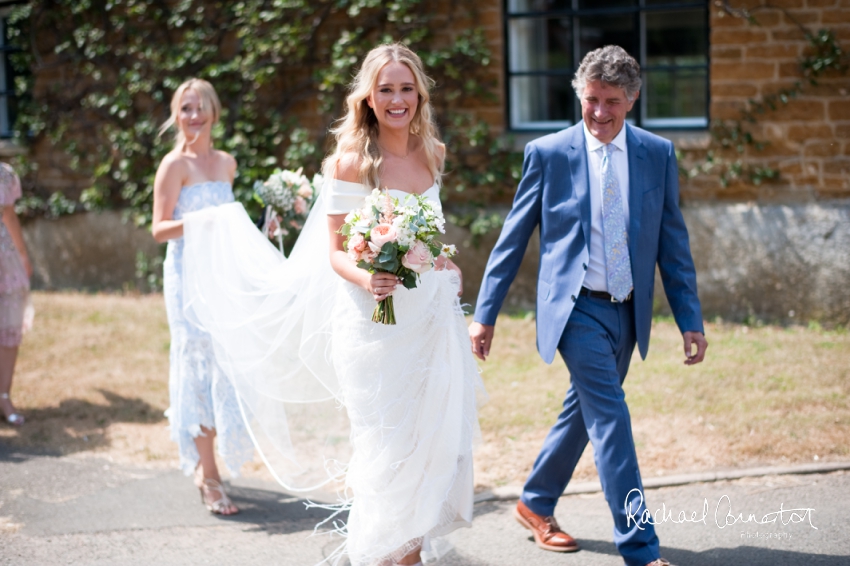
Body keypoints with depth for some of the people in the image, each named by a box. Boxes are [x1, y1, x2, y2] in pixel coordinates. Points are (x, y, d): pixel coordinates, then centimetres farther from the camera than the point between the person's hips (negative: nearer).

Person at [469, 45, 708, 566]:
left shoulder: (658, 154, 4)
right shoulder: (548, 153, -4)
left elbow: (673, 243, 7)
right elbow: (513, 239, 1)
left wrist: (690, 319, 2)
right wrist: (485, 314, 0)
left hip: (627, 312, 4)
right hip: (576, 307, -4)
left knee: (584, 411, 17)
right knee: (611, 417, -13)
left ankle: (536, 504, 38)